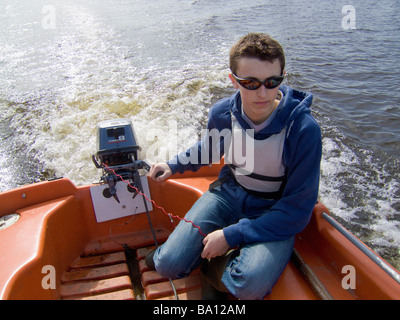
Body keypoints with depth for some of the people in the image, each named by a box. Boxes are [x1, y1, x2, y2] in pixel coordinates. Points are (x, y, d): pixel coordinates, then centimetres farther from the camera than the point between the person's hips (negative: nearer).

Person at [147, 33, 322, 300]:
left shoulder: (304, 129, -24)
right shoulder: (222, 114, -11)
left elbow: (298, 210, -21)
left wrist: (233, 235, -24)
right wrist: (174, 165, 9)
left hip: (276, 212, -2)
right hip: (229, 192, 3)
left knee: (249, 284, -30)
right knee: (170, 266, -12)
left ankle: (215, 267, 2)